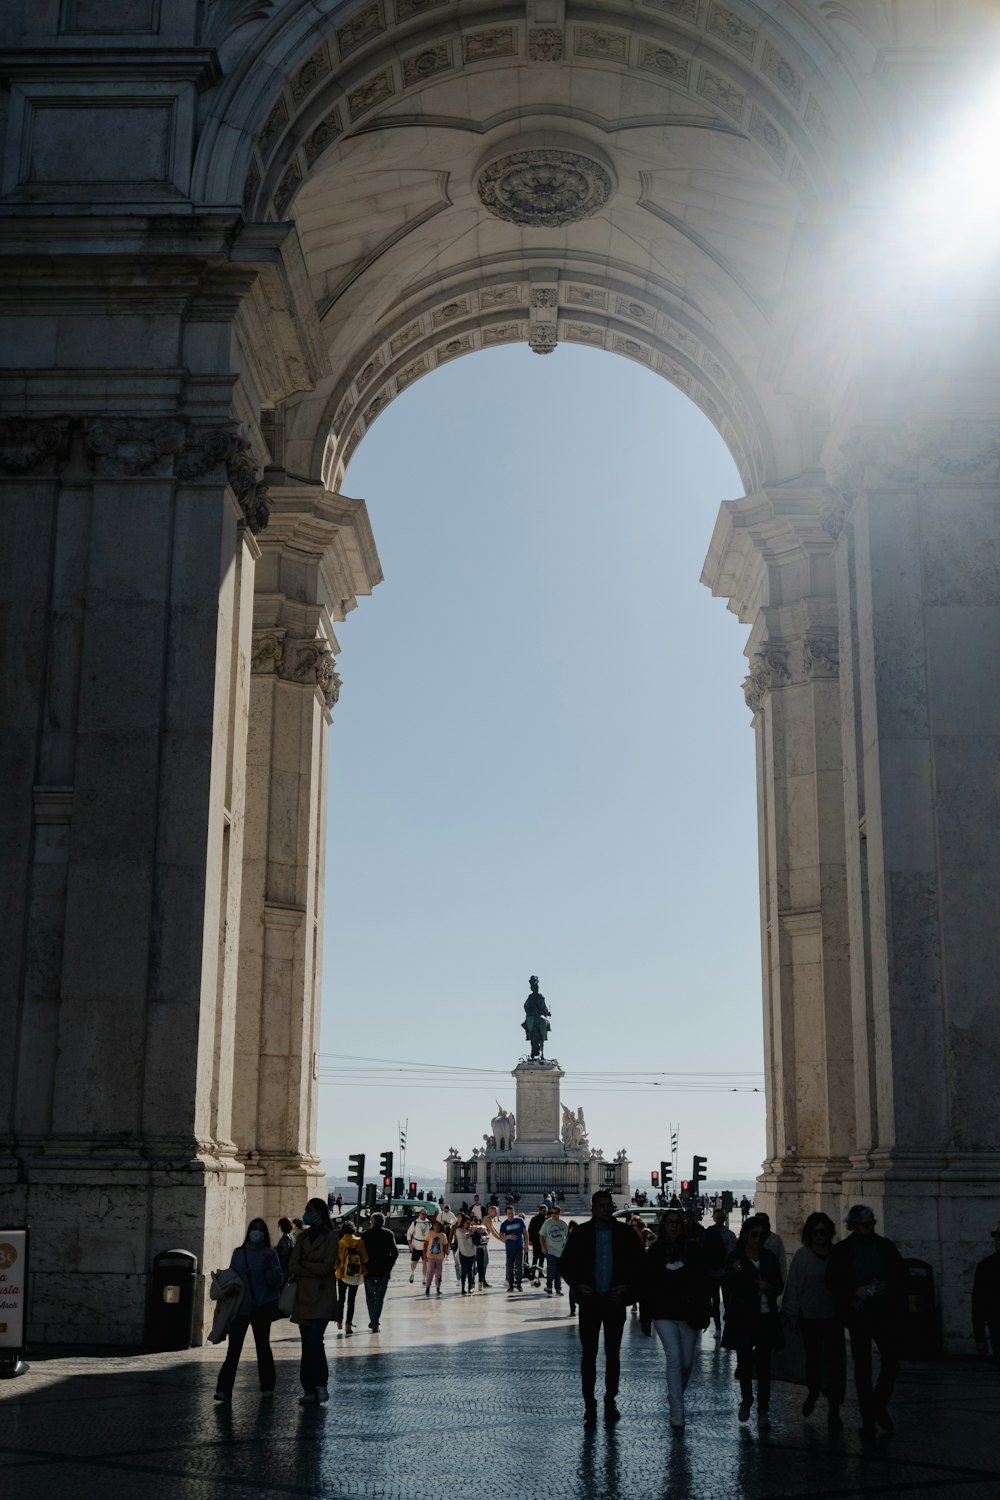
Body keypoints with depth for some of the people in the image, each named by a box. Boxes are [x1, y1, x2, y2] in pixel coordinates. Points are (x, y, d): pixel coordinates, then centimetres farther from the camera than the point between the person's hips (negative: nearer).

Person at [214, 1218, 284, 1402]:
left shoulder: (270, 1254, 3)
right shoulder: (238, 1254, 10)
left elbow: (278, 1281, -4)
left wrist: (269, 1266, -19)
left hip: (262, 1306, -1)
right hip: (240, 1306, 1)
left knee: (262, 1345, 5)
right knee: (234, 1347, -7)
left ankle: (267, 1387, 15)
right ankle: (224, 1389, -11)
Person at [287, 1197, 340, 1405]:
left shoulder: (331, 1236, -1)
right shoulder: (303, 1237, 14)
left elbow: (326, 1266, -10)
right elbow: (292, 1266, 3)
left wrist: (303, 1265, -1)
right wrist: (314, 1270, -11)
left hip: (322, 1297, -5)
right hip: (304, 1296, 5)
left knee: (314, 1340, -17)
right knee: (308, 1344, 4)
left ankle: (320, 1384, -4)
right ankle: (310, 1390, 7)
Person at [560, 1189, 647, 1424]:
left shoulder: (624, 1233, 0)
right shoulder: (581, 1234, -1)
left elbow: (640, 1263, 5)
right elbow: (566, 1263, 4)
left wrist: (627, 1286, -8)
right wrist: (578, 1285, -10)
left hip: (615, 1300, 1)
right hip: (590, 1300, 0)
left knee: (613, 1354, 9)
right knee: (588, 1354, 1)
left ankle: (610, 1402, 19)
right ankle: (589, 1403, 7)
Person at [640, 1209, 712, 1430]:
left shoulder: (692, 1251, 4)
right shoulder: (654, 1253, 1)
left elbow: (703, 1284, 6)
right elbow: (646, 1286, 3)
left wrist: (704, 1313, 2)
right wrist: (646, 1318, 1)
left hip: (688, 1314, 2)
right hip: (664, 1315, -2)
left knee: (686, 1362, 8)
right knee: (674, 1359, -13)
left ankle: (675, 1397, 35)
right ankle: (677, 1413, -13)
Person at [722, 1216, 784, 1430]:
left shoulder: (770, 1258, 7)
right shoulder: (735, 1259, -2)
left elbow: (779, 1286, 14)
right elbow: (727, 1288, -5)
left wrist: (769, 1287, -8)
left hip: (766, 1318, 2)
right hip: (742, 1318, -2)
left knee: (763, 1364, 2)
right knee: (744, 1361, 0)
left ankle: (763, 1411, 8)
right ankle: (746, 1399, 25)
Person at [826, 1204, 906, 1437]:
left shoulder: (886, 1247, 6)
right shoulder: (841, 1251, 2)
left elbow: (901, 1276, 8)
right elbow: (832, 1281, 0)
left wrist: (887, 1287, -11)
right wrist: (855, 1291, -15)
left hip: (885, 1313, 1)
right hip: (858, 1315, -1)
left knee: (891, 1362, -5)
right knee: (862, 1367, 4)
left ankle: (879, 1404, 19)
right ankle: (868, 1418, 11)